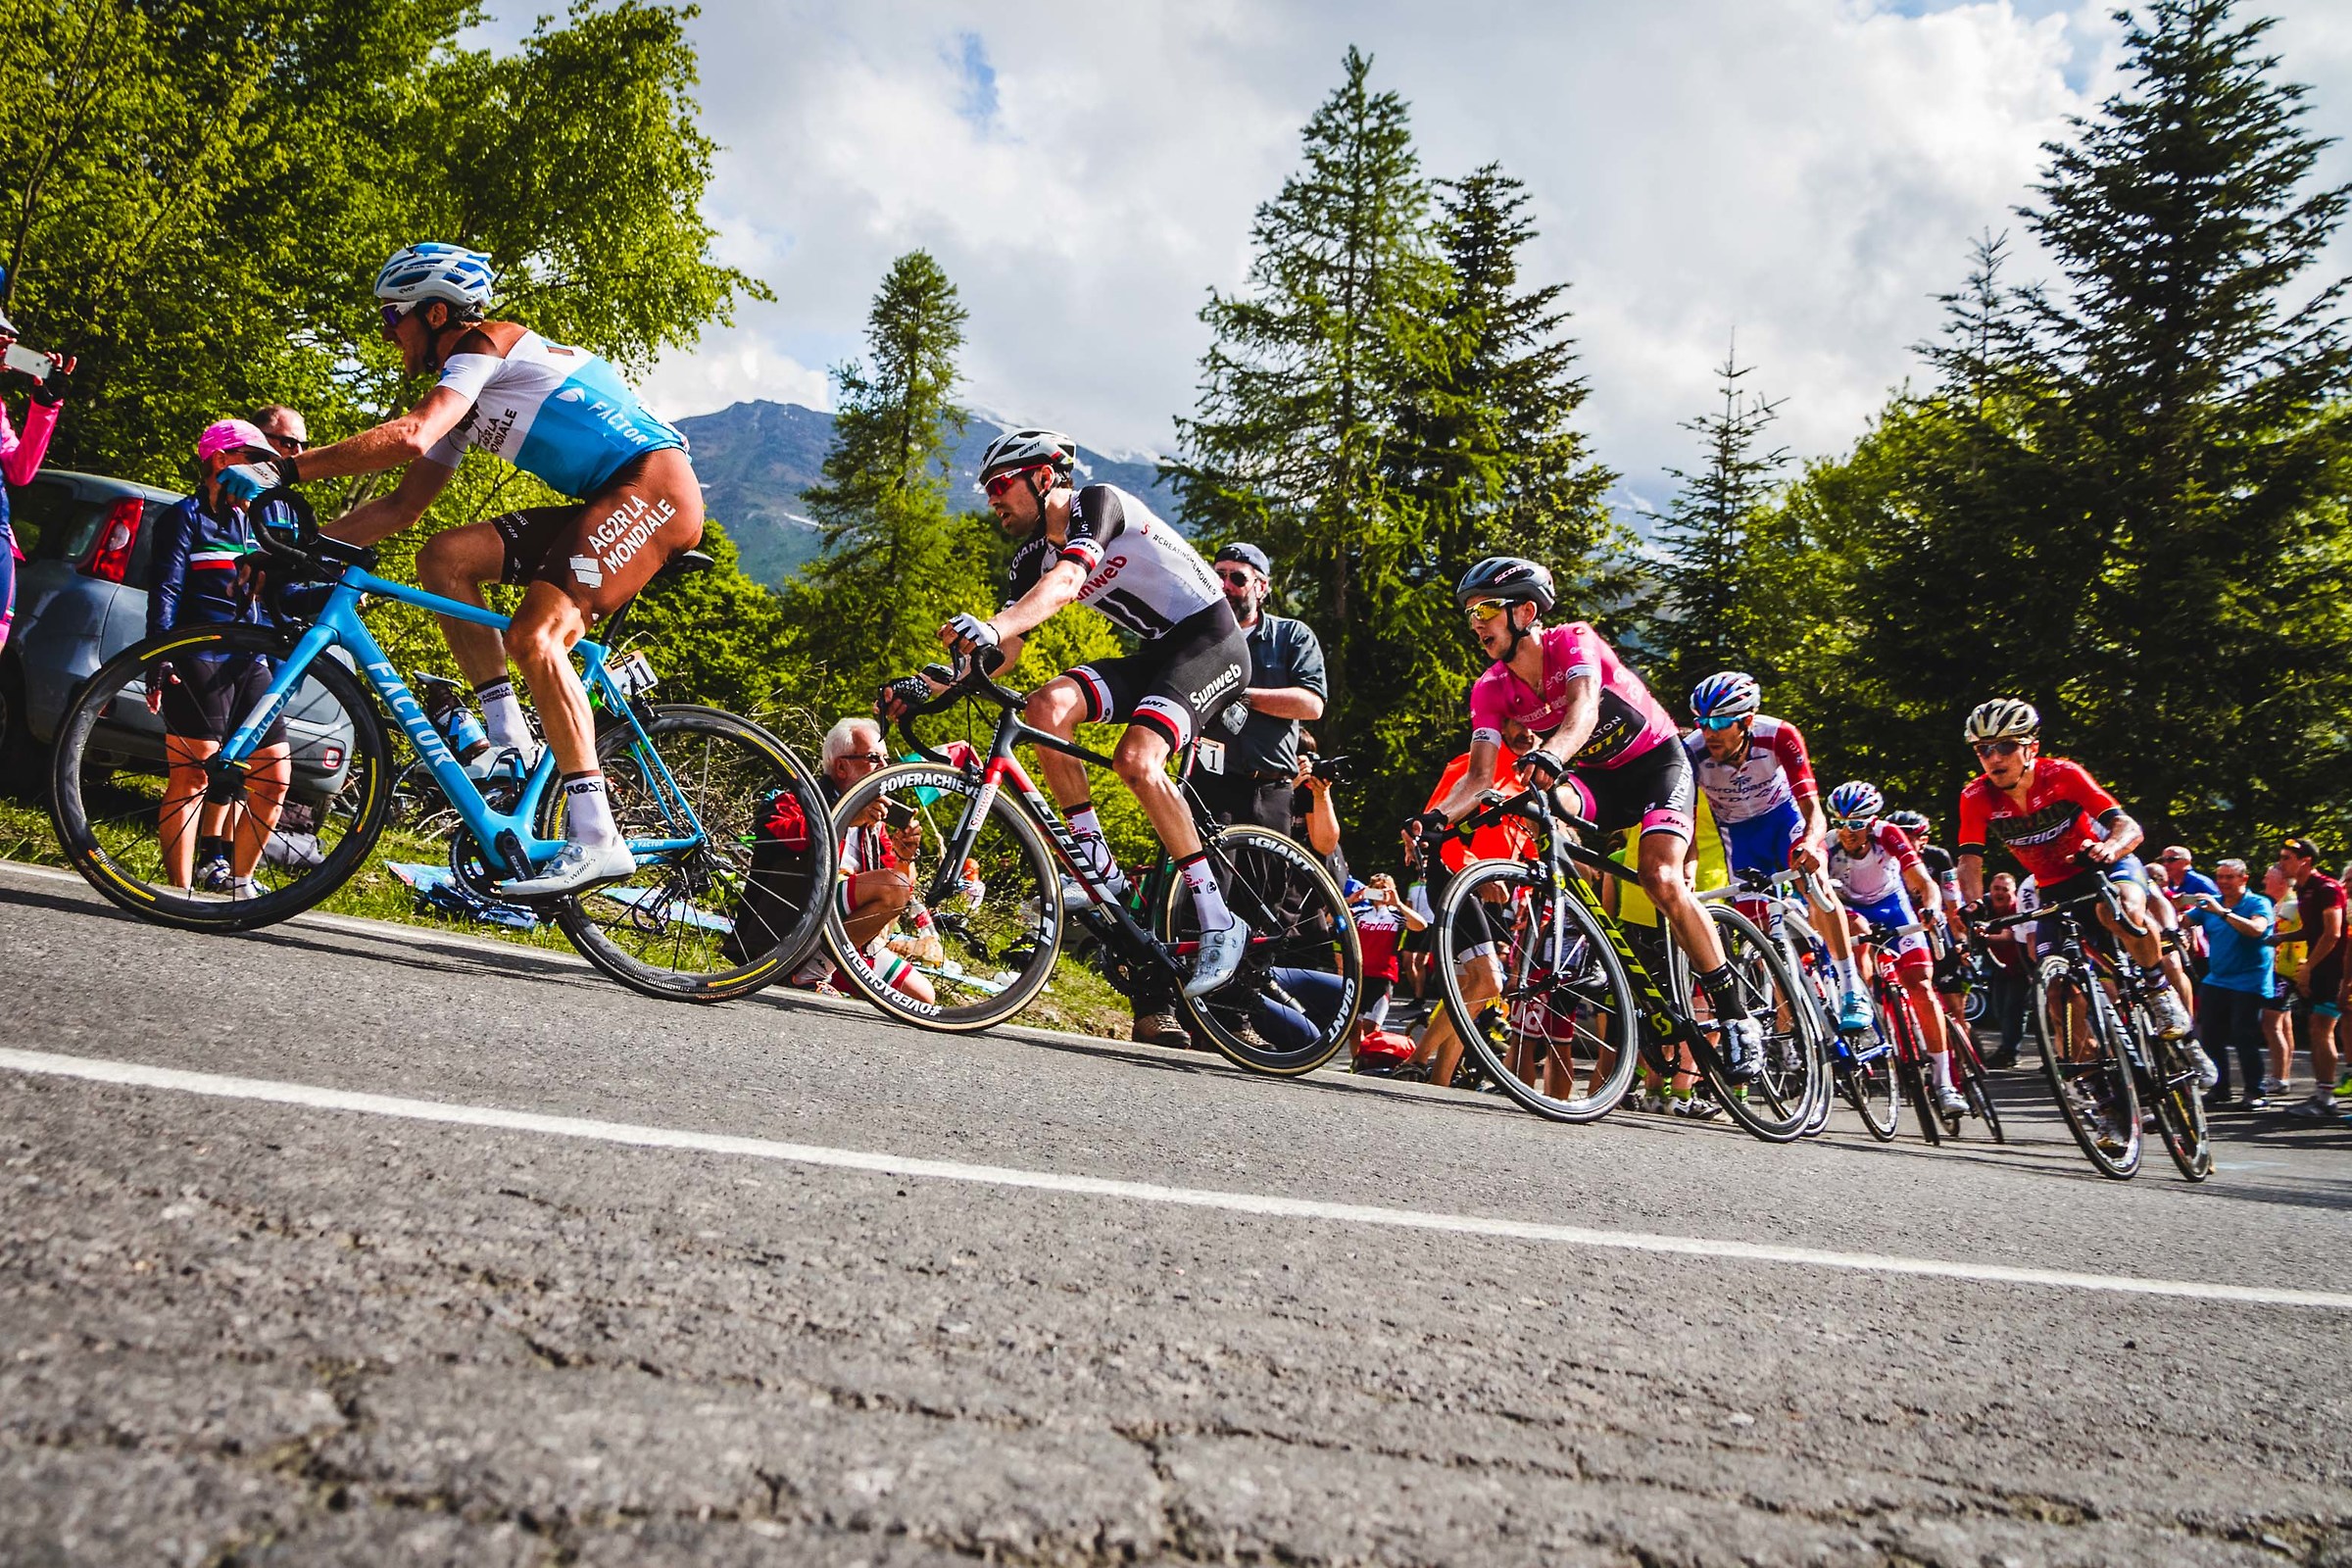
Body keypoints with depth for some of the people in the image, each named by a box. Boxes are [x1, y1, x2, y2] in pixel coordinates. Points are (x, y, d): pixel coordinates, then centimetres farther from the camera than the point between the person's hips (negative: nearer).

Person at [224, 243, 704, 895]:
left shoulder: (485, 345, -7)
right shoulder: (467, 402, 20)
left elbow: (411, 435, -24)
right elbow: (402, 505, 20)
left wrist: (285, 467, -20)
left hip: (654, 483, -9)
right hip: (601, 504, 9)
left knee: (535, 634, -23)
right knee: (444, 557, 0)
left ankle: (596, 839, -25)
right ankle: (509, 740, -1)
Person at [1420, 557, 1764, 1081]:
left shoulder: (1574, 641, -22)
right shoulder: (1491, 689, -9)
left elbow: (1584, 708, -42)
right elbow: (1480, 774, -18)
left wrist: (1551, 755, -63)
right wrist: (1437, 817, -38)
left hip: (1657, 760, -4)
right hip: (1596, 776, 4)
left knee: (1661, 879, -25)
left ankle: (1737, 1017, -11)